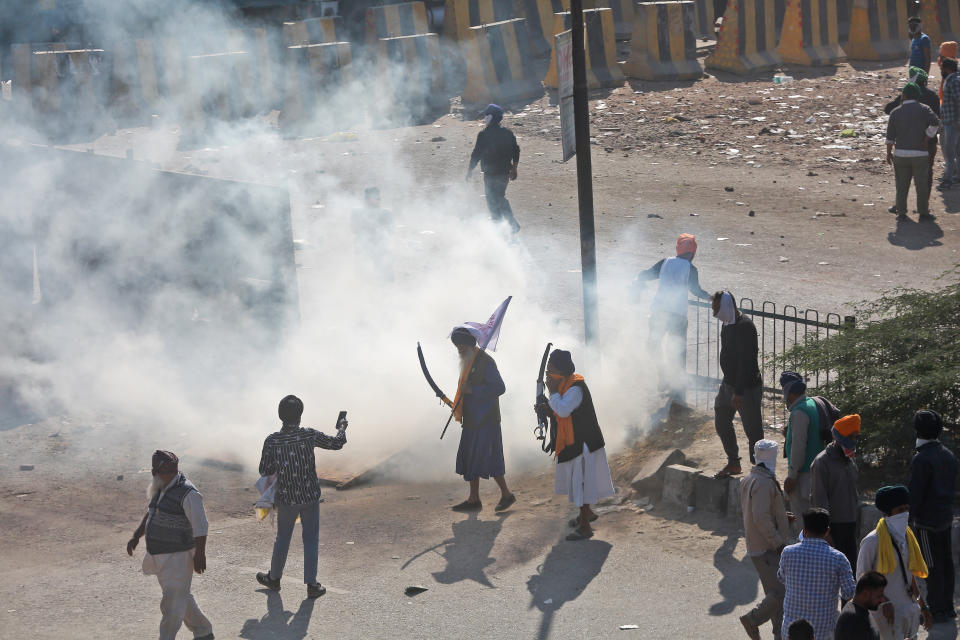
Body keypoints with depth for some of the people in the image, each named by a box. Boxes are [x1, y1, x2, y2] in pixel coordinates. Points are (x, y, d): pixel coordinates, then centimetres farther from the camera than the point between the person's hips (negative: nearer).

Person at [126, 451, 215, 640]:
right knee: (182, 598, 20)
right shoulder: (162, 490, 8)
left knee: (171, 605, -6)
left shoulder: (187, 494, -20)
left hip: (178, 558, -9)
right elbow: (150, 514, 22)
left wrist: (199, 555, -22)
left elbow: (200, 527, -21)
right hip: (160, 558, 9)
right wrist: (136, 537, 14)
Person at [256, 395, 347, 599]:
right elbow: (337, 443, 0)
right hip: (310, 497, -1)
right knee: (311, 539, 9)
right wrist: (342, 428, 21)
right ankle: (312, 585, 9)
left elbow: (265, 471, -5)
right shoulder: (309, 435, -15)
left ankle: (274, 578, 35)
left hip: (287, 498, 1)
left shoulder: (272, 441, -14)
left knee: (283, 538, 19)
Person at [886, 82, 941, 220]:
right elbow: (935, 122, -15)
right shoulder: (924, 109, 0)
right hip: (920, 154, -1)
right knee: (921, 184, 4)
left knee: (902, 184, 9)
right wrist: (926, 139, -6)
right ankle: (923, 212, 5)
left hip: (901, 153, 1)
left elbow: (890, 136, 4)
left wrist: (888, 153, 12)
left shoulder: (896, 112, 4)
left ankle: (901, 212, 10)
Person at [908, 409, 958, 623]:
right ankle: (947, 607, 22)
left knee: (933, 567, -2)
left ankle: (937, 610, 2)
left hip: (927, 521, -8)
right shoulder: (949, 455, 8)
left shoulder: (922, 459, -19)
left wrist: (908, 518, -12)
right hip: (946, 517, 8)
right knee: (946, 563, 14)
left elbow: (915, 493, -18)